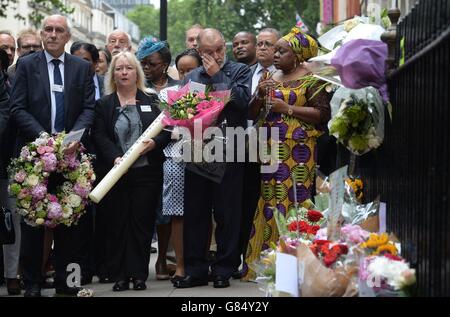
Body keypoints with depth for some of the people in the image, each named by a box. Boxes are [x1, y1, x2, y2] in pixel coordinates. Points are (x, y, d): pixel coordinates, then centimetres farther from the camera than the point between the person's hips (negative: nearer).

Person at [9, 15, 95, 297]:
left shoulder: (82, 67, 9)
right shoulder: (26, 65, 3)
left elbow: (89, 108, 4)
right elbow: (18, 108, -3)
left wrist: (75, 136, -14)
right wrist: (43, 137, -15)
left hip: (70, 150, 2)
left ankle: (65, 280, 13)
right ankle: (32, 281, 9)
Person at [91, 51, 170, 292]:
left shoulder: (152, 101, 11)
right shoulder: (103, 105, 8)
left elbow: (167, 129, 6)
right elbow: (99, 136, -3)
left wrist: (155, 142, -15)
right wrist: (115, 157, -18)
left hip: (147, 171, 0)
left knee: (142, 222, -1)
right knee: (119, 224, 1)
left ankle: (139, 274, 4)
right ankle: (120, 275, 7)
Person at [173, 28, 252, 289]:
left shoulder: (240, 71, 5)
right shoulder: (191, 77, 16)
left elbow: (242, 99, -12)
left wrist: (217, 76, -7)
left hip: (229, 152, -4)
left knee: (227, 212, 0)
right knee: (195, 211, 5)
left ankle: (224, 269, 8)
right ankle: (195, 269, 12)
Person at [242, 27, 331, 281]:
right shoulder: (270, 78, 18)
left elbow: (323, 113, -10)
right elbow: (251, 114, 16)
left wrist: (288, 108, -13)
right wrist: (260, 96, -3)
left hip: (298, 150, -6)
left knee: (293, 203, -9)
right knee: (269, 204, 3)